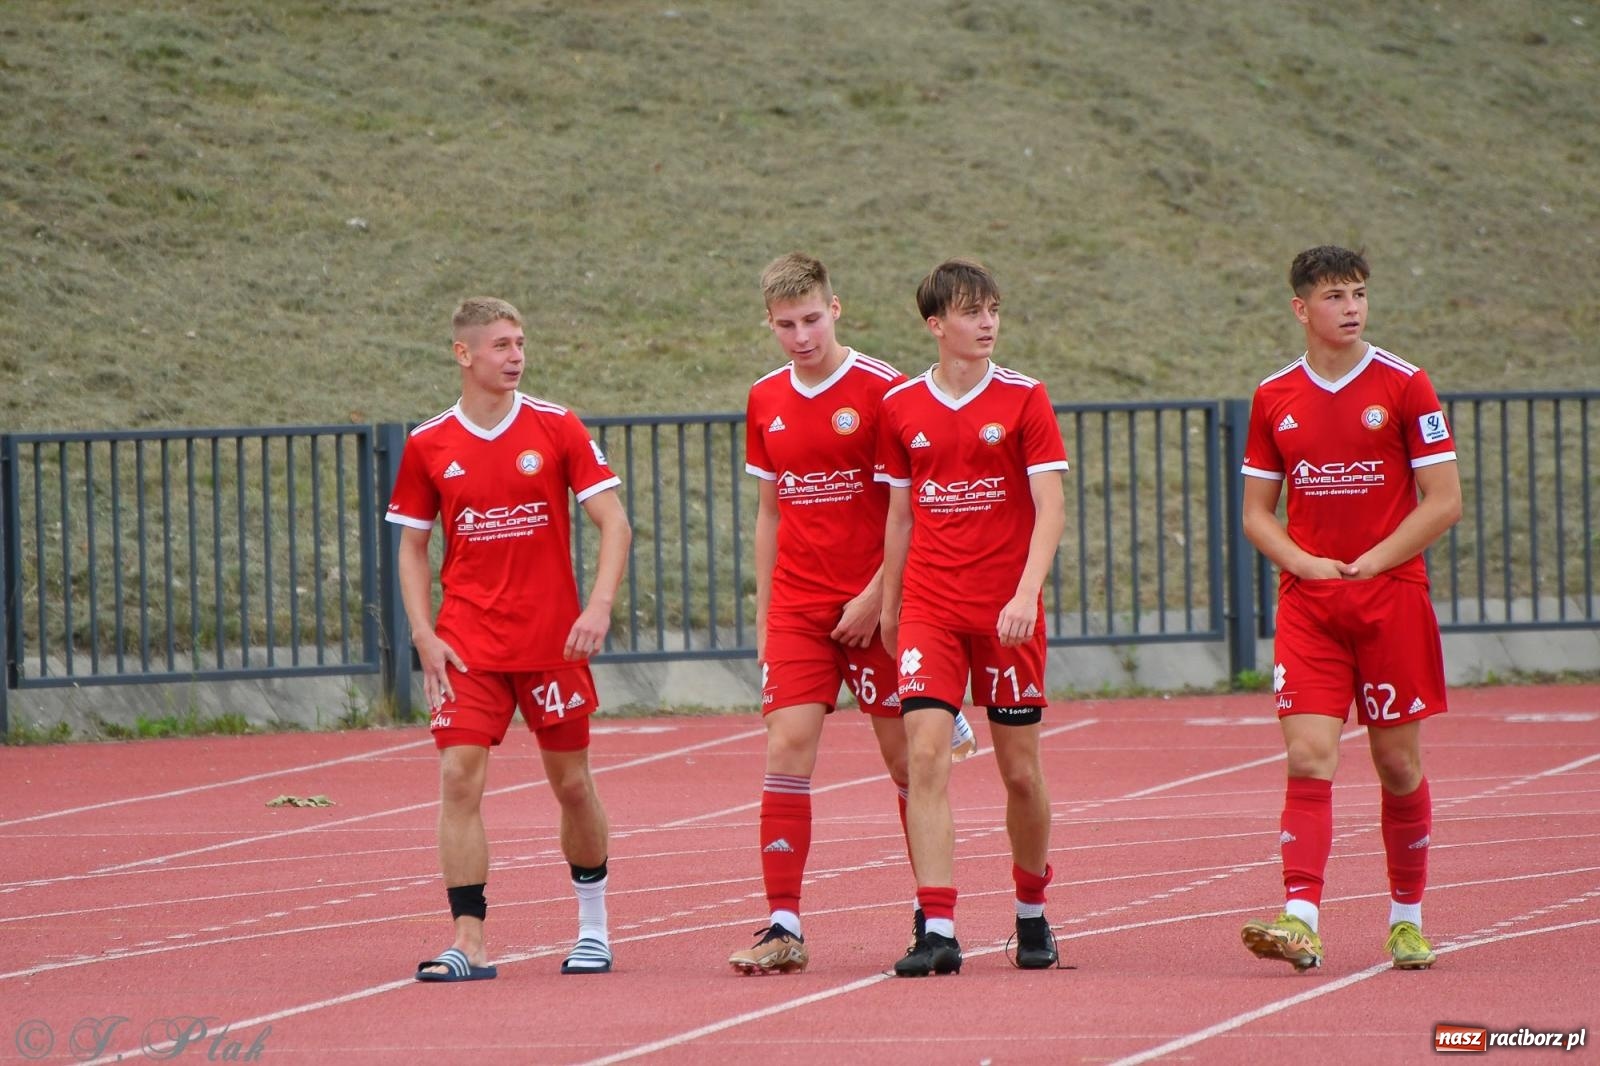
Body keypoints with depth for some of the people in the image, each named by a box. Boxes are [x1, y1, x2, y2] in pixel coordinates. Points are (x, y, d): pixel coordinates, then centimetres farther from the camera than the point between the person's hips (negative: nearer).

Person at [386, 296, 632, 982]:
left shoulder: (556, 428, -2)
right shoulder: (428, 446, 2)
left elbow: (613, 523, -3)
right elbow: (412, 548, 10)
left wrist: (599, 607, -17)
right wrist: (424, 635, -3)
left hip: (552, 641, 0)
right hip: (467, 648, 1)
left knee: (572, 783, 8)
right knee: (459, 778, -12)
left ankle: (593, 926, 27)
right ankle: (469, 943, -11)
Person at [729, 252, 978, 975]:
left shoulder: (881, 389, -7)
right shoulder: (766, 401, 9)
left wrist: (876, 597, -14)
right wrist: (763, 615, 13)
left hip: (874, 608, -4)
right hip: (797, 609, 4)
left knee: (905, 753, 1)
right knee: (787, 746, -8)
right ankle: (784, 927, -11)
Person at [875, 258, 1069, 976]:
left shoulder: (1023, 399, -2)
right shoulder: (901, 407, 6)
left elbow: (1050, 508, -7)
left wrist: (1026, 595, -19)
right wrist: (888, 605, 14)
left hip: (1007, 611, -1)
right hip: (929, 607, 1)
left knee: (1020, 770, 6)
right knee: (926, 754, -13)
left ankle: (1032, 913, 27)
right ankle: (937, 931, -16)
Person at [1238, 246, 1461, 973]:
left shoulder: (1403, 387, -2)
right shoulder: (1274, 398, 7)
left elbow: (1443, 501, -4)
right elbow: (1256, 512, 12)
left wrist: (1368, 563, -12)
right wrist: (1304, 562, -7)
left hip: (1391, 597, -1)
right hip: (1307, 604, 1)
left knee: (1398, 764, 5)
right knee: (1308, 757, -12)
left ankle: (1407, 919, 20)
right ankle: (1300, 920, -20)